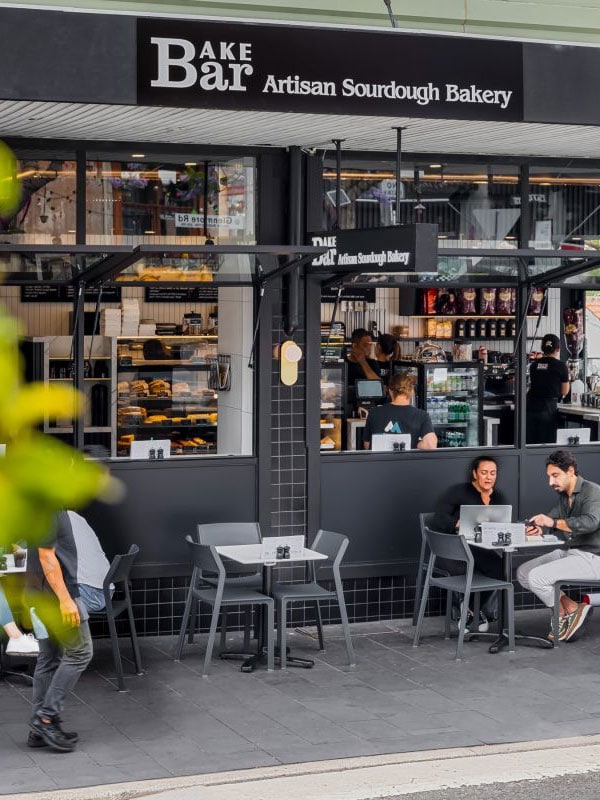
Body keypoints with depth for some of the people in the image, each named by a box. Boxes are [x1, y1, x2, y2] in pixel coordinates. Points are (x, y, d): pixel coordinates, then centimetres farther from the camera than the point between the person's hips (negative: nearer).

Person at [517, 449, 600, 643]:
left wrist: (554, 522, -37)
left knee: (537, 577, -22)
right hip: (568, 552, 9)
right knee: (523, 573, 2)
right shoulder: (564, 496, 13)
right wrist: (539, 527, -12)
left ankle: (572, 610, -3)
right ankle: (562, 611, 4)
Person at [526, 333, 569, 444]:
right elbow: (565, 391, 5)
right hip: (548, 409, -4)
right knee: (546, 443, 1)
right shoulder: (560, 365, -3)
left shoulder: (534, 364, 8)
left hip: (530, 407, 4)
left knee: (530, 443, 5)